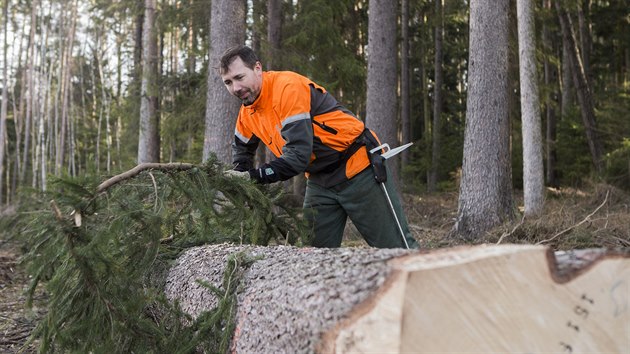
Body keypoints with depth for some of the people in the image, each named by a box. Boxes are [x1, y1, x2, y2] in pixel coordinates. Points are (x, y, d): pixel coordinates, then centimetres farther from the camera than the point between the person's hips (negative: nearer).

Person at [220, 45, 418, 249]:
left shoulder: (288, 87, -23)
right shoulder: (247, 113, 4)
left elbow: (299, 154, -30)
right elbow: (242, 149, 24)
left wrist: (253, 176, -30)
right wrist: (239, 178, 6)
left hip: (357, 166, -8)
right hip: (319, 180, 8)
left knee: (397, 249, -3)